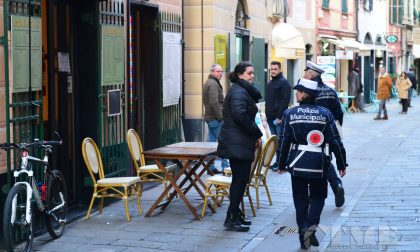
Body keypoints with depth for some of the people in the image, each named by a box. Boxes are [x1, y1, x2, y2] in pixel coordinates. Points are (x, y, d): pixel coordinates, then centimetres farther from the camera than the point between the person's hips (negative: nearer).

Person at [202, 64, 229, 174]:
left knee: (211, 142, 11)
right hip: (215, 118, -10)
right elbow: (214, 103, -22)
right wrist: (220, 116, -18)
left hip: (210, 117, 10)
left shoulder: (208, 83, 19)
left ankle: (211, 167, 15)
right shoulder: (213, 84, -14)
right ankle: (225, 166, -4)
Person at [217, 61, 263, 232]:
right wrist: (257, 133, -15)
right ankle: (232, 219, -2)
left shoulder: (242, 90, 20)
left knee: (240, 179, 16)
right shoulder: (239, 92, -15)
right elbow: (240, 115, -26)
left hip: (238, 143, 11)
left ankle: (234, 215, 24)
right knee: (240, 179, -7)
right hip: (238, 143, -11)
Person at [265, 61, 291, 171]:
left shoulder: (284, 82, -9)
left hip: (279, 118, -8)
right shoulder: (270, 83, 18)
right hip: (270, 117, 8)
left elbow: (285, 100, -16)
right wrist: (267, 114, 14)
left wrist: (280, 116, -20)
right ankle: (278, 161, 16)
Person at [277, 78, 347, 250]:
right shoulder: (325, 114, -3)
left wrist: (281, 164, 8)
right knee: (318, 197, 15)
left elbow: (283, 141, -3)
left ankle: (303, 236, 12)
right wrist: (341, 164, 6)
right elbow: (335, 141, -2)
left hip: (297, 164, 0)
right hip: (319, 163, 0)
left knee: (300, 199, 12)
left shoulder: (290, 114, -5)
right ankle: (311, 225, -9)